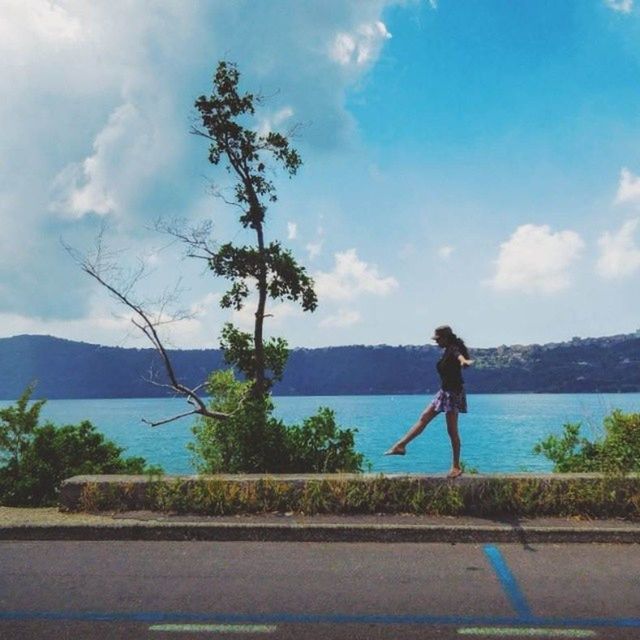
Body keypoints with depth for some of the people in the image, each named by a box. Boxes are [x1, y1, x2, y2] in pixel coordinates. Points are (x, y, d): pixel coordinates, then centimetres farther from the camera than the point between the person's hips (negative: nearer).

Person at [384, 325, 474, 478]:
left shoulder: (453, 350, -17)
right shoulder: (448, 351, 11)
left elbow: (460, 356, -42)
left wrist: (465, 361, -64)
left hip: (453, 392, -10)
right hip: (445, 391, 10)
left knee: (452, 431, -4)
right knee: (424, 418, 8)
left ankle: (456, 467, 5)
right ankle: (401, 445, 11)